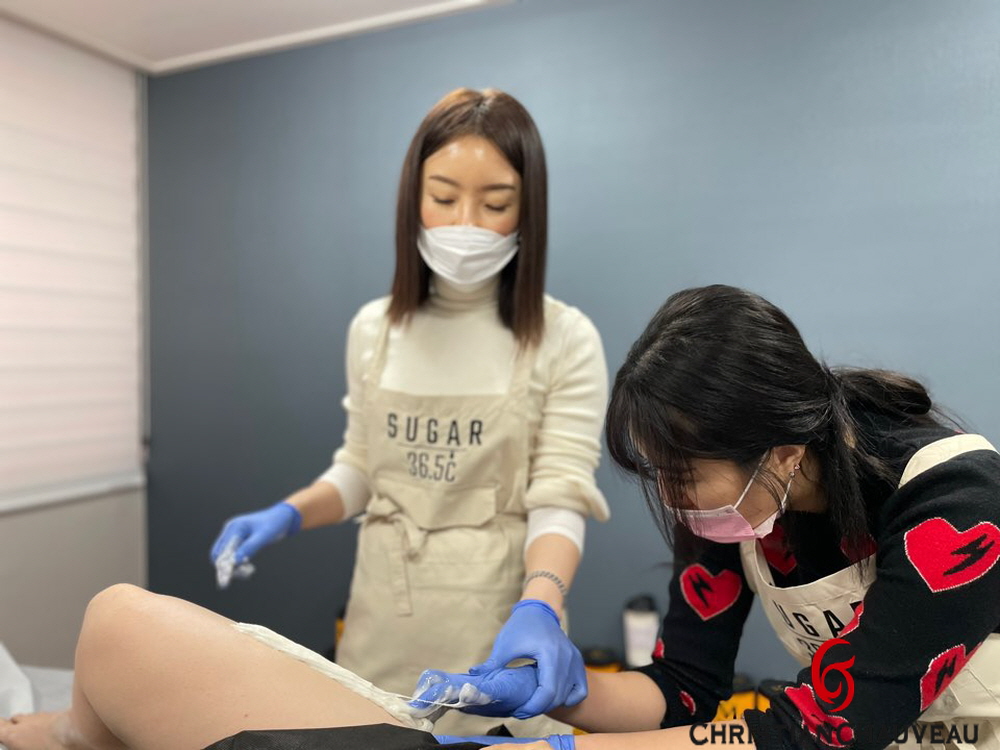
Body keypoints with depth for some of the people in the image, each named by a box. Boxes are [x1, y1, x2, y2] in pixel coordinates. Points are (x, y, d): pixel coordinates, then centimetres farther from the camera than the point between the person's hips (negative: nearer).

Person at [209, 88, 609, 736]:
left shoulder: (566, 340, -10)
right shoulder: (373, 329, 2)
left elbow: (559, 500, -14)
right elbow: (363, 468, 11)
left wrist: (538, 612, -30)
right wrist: (287, 515, -5)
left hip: (501, 628, -3)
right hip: (384, 623, 4)